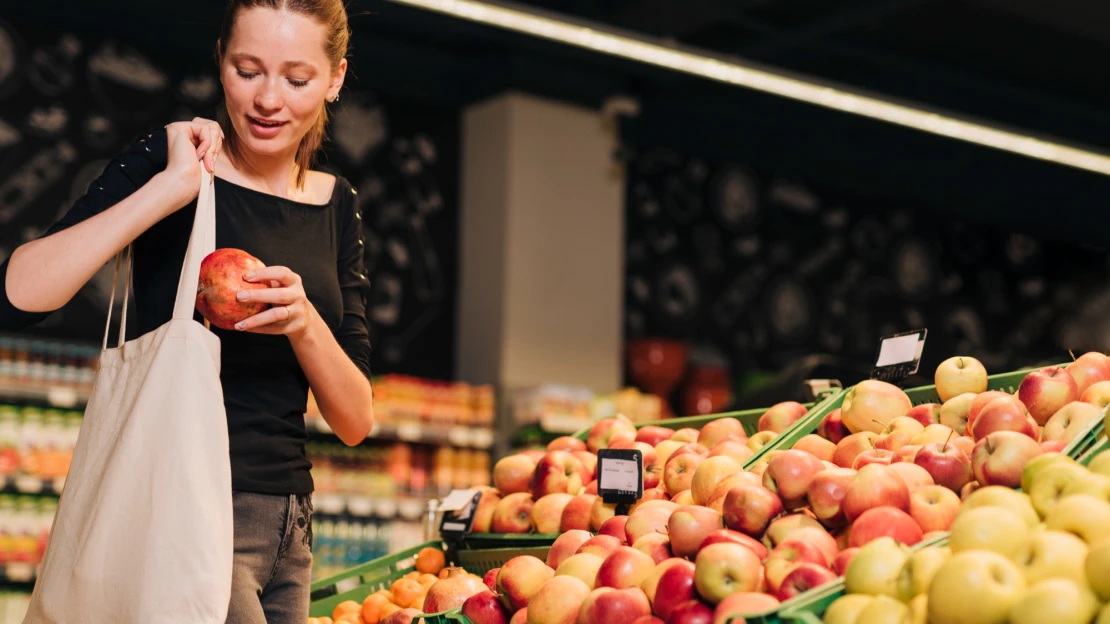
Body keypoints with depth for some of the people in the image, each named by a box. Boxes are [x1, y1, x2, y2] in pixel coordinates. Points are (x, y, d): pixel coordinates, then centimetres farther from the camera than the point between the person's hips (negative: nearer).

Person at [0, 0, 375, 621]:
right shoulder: (166, 160, -5)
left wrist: (303, 322, -13)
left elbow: (355, 421, 5)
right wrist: (172, 187, -22)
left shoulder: (336, 205, 9)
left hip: (288, 523, 6)